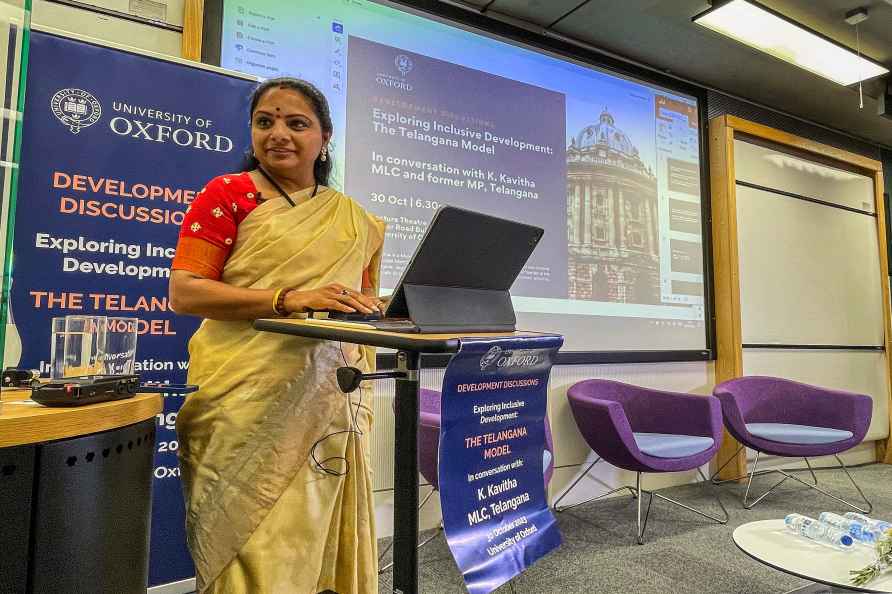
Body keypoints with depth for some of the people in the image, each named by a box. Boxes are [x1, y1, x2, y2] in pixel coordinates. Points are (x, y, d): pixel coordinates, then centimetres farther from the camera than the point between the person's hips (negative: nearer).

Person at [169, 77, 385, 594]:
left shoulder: (353, 218, 13)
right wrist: (288, 299, -20)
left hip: (330, 400, 4)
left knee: (316, 536, 10)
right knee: (255, 545, 1)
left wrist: (373, 310, -5)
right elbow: (184, 292, -8)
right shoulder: (227, 194, 2)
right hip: (249, 395, -3)